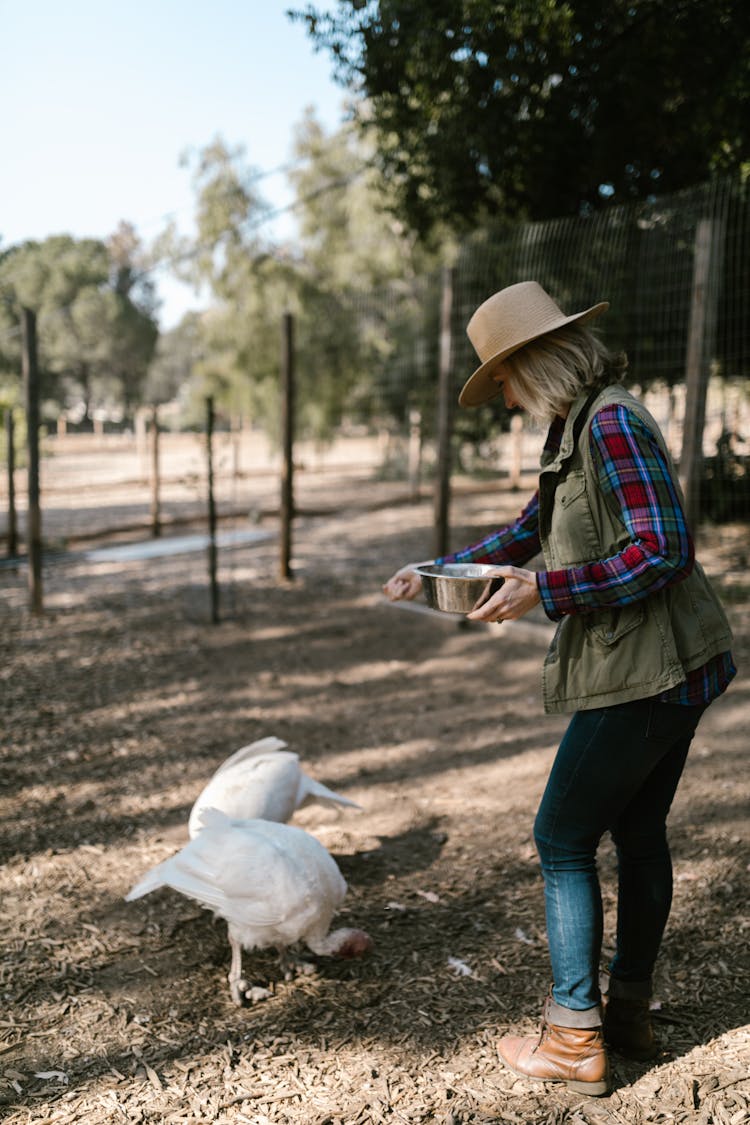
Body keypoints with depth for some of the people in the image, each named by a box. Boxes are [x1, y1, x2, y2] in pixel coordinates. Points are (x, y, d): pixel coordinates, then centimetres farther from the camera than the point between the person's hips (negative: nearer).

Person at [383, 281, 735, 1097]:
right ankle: (630, 1011, 32)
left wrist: (544, 592, -22)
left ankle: (574, 1038, 12)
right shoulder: (577, 429, 13)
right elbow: (529, 530, 22)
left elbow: (661, 552, -24)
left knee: (563, 839, 0)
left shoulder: (613, 425, -18)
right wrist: (437, 571, 16)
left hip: (642, 675, -10)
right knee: (638, 832, 17)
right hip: (671, 670, 10)